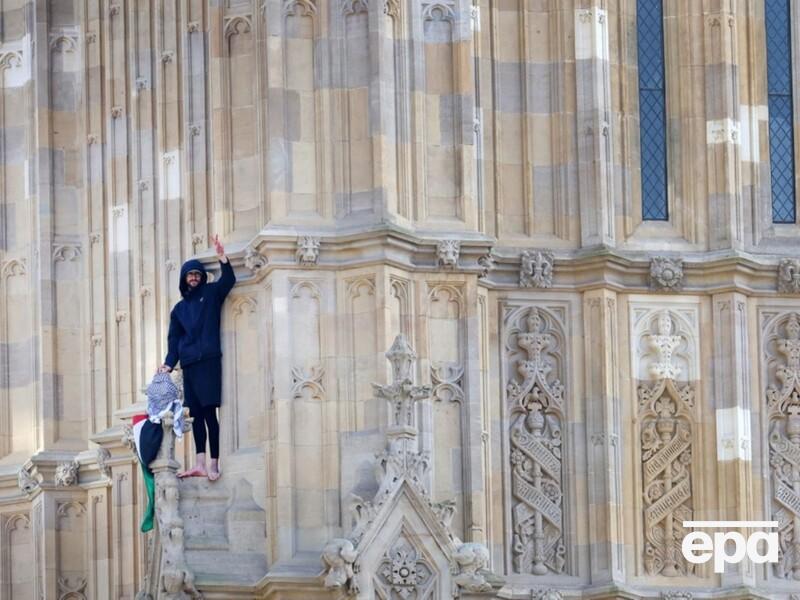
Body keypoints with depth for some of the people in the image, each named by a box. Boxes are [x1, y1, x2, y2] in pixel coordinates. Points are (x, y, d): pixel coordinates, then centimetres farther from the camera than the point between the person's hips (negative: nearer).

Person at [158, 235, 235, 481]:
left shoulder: (211, 293, 10)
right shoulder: (179, 308, 21)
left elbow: (229, 280, -9)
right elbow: (174, 339, 17)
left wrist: (222, 257, -23)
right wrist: (169, 364, 3)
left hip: (209, 361, -5)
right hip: (189, 365, 5)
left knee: (209, 412, -11)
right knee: (197, 414, 2)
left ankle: (213, 465, -13)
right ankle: (200, 465, -1)